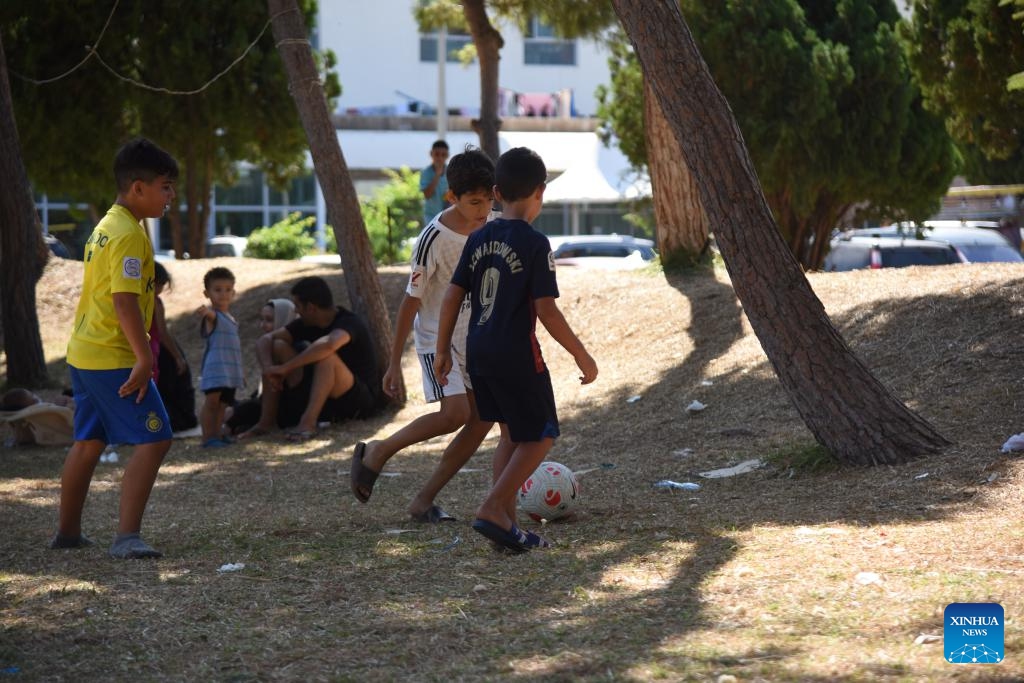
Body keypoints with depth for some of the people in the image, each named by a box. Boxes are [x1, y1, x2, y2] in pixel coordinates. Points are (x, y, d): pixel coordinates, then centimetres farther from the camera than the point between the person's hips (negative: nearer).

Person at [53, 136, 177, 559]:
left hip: (84, 352, 10)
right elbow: (125, 302, -23)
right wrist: (144, 359, -24)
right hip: (113, 359, -10)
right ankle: (126, 536, -15)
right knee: (154, 439, -10)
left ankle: (67, 531, 28)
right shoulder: (129, 234, -16)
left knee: (89, 441, 19)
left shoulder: (105, 227, 15)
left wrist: (143, 351, 26)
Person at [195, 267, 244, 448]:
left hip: (231, 368, 8)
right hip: (215, 366, -8)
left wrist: (241, 370, 28)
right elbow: (210, 314, -35)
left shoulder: (230, 318, 17)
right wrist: (204, 312, -60)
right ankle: (208, 437, -15)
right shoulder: (212, 314, -8)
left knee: (223, 403, 11)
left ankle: (217, 435, 18)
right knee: (212, 401, -13)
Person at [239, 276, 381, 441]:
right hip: (323, 401, 7)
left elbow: (329, 344, -43)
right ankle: (266, 421, -12)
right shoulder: (306, 324, 2)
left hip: (361, 399, -7)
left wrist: (285, 367, -39)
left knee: (326, 355, -33)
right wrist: (268, 368, -21)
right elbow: (264, 340, 0)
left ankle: (308, 422, -39)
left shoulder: (349, 322, -20)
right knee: (278, 346, -5)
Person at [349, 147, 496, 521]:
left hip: (474, 337, 7)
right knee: (456, 413, -22)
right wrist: (394, 362, -15)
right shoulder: (434, 238, -22)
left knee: (483, 418, -4)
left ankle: (424, 500, 4)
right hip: (436, 337, -7)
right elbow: (411, 300, -17)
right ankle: (377, 452, -1)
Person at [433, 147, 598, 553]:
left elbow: (452, 297, 7)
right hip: (517, 354, -7)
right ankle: (493, 510, -7)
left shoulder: (479, 239, 6)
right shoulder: (535, 244, -13)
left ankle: (506, 522, 17)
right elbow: (547, 310, -16)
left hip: (478, 352, 7)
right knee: (540, 436, 6)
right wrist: (581, 355, -7)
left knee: (512, 435, 19)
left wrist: (442, 350, 16)